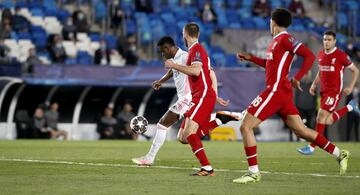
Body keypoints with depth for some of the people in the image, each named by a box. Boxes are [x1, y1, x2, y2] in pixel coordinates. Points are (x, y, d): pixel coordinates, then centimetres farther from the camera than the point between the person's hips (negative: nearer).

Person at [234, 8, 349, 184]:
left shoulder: (284, 39, -11)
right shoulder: (276, 41, 17)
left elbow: (309, 56, -19)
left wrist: (297, 78, -24)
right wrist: (250, 58, 29)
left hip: (276, 90, -10)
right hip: (282, 92, 10)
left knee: (245, 127, -9)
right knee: (300, 130, 11)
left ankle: (253, 172, -8)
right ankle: (339, 154, 12)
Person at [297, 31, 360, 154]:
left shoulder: (341, 55, -9)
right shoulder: (321, 55, 9)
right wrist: (314, 85, 11)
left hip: (334, 91, -7)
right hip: (323, 91, 7)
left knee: (322, 116, -16)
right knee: (327, 121, 8)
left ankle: (312, 147, -12)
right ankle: (349, 107, 31)